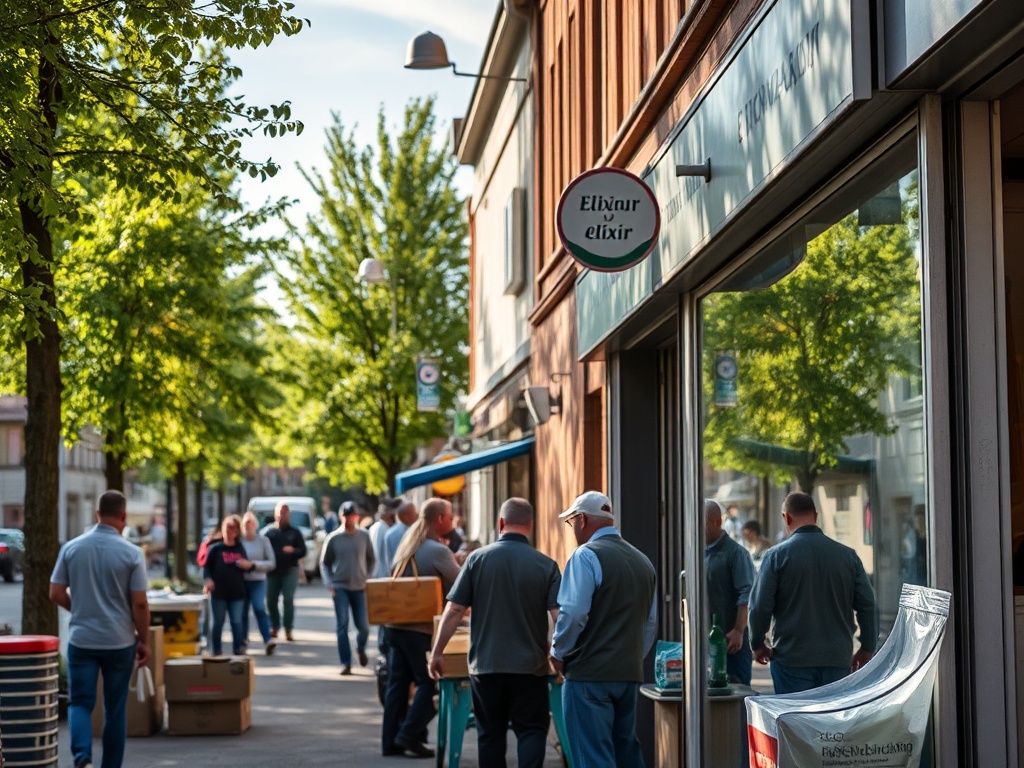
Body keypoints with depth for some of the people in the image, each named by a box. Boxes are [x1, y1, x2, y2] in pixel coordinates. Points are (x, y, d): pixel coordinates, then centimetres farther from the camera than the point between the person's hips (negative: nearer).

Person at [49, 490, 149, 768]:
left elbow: (56, 593, 2)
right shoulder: (132, 553, -8)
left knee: (80, 703, 5)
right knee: (115, 709, 11)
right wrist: (143, 641, 3)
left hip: (81, 639, 1)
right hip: (119, 641, -1)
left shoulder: (71, 548, -1)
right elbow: (139, 603, -9)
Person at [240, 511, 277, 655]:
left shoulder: (263, 540, 0)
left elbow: (271, 563, -3)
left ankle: (268, 640, -22)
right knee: (242, 612, 7)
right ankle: (243, 641, 24)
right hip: (240, 580, 2)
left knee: (260, 609, -16)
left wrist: (254, 564, -15)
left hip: (258, 581, -2)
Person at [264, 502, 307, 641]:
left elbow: (303, 551, 3)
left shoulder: (294, 532, 7)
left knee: (288, 599, -8)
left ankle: (288, 630, -4)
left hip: (290, 570, -1)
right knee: (271, 600, 3)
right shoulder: (269, 532, 7)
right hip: (273, 571, 1)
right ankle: (274, 627, 19)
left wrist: (293, 551, -17)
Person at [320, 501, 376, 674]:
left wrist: (367, 578, -1)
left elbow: (371, 560, 10)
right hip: (340, 587, -1)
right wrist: (329, 584, -5)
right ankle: (346, 663, -2)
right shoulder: (333, 538, 0)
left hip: (359, 588, 1)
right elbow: (324, 563, 6)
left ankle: (360, 649, 34)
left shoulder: (364, 536, 1)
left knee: (363, 626, 3)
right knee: (342, 625, -7)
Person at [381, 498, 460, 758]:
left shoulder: (408, 545, 13)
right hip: (420, 628, -8)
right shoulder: (438, 551, -13)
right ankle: (410, 734, -5)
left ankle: (391, 741, 11)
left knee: (397, 682, 10)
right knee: (429, 682, 1)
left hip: (395, 623, 8)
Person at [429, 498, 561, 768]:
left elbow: (454, 610, -5)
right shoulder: (546, 565, -5)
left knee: (490, 735, 12)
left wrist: (437, 652, 3)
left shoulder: (477, 559, -4)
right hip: (530, 666, -1)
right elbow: (560, 616, -11)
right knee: (531, 731, 6)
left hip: (485, 665, 1)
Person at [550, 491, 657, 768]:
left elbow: (573, 614, -18)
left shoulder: (586, 555, -11)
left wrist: (558, 652, -3)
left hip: (590, 675, -7)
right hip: (630, 674, 7)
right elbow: (650, 624, 17)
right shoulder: (642, 560, 13)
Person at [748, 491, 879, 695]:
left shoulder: (776, 555, -5)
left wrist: (757, 644, 9)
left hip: (792, 660, -3)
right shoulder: (847, 555, 5)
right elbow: (867, 605, 4)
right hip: (838, 659, 3)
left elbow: (760, 607, -7)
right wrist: (867, 649, 15)